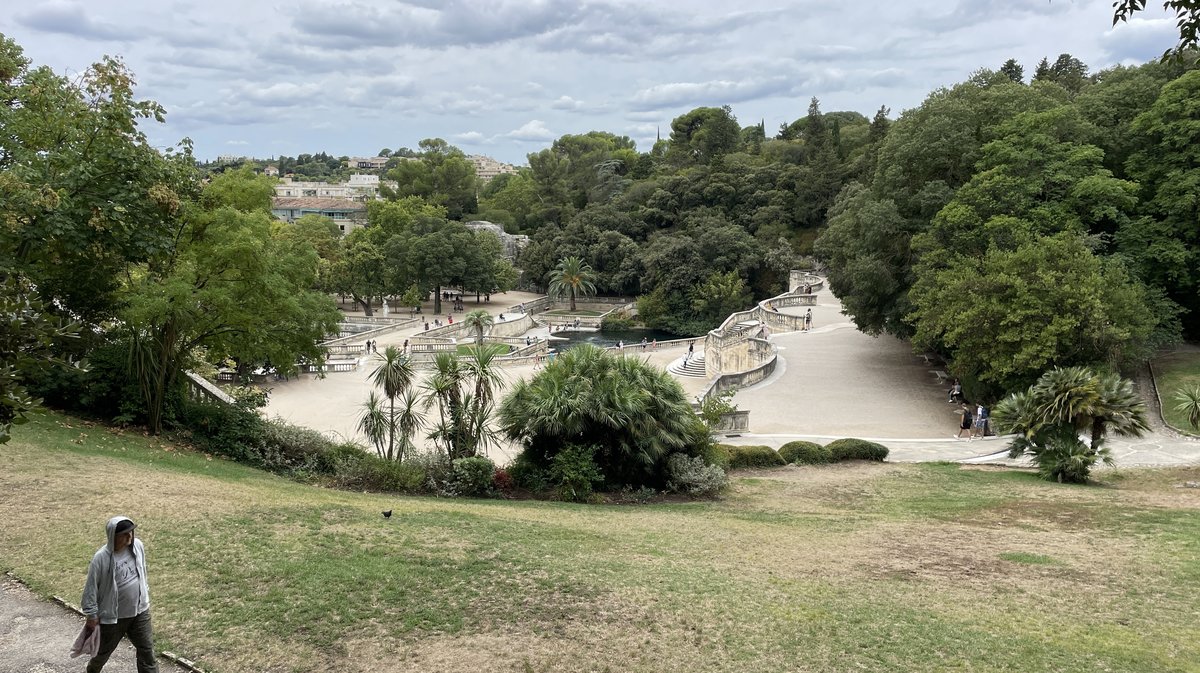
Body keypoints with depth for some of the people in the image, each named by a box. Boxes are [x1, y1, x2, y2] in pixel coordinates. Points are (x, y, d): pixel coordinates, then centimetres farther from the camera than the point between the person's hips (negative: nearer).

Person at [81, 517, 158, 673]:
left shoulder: (137, 546, -9)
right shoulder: (101, 558, -24)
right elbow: (91, 587, -13)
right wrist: (92, 614, -8)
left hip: (140, 611, 3)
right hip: (112, 615, -3)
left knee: (147, 649, 5)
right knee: (104, 650, 21)